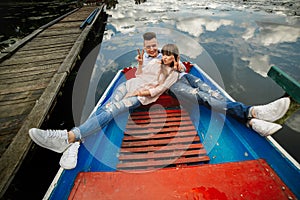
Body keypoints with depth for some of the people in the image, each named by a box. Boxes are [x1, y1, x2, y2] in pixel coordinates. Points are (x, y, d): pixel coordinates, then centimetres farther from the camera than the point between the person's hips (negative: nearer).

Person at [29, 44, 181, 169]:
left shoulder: (173, 74, 14)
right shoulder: (154, 62, 27)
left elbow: (161, 89, 1)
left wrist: (144, 92, -10)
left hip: (141, 96, -4)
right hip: (130, 84, 4)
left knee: (111, 111, -30)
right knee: (105, 107, -25)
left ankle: (70, 136, -44)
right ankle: (75, 143, -37)